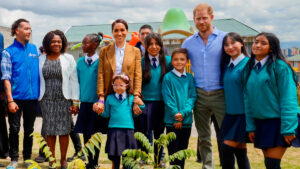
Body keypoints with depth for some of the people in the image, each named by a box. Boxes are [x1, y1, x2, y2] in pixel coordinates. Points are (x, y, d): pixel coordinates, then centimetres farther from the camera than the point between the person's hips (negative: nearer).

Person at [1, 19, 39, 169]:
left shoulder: (34, 49, 9)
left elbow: (40, 70, 15)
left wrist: (40, 93, 8)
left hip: (32, 97, 4)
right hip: (16, 97, -4)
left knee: (29, 129, 12)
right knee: (14, 129, 1)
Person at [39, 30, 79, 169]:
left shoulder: (68, 59, 4)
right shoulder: (41, 59, 8)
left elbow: (73, 81, 2)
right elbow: (38, 80, 11)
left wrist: (75, 101, -3)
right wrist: (37, 98, 6)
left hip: (64, 99, -1)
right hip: (47, 100, 1)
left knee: (64, 131, 1)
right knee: (49, 131, 3)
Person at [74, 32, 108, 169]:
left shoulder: (100, 62, -7)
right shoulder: (80, 62, 6)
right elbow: (78, 82, 12)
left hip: (96, 102, -4)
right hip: (84, 102, 4)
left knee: (96, 133, 4)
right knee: (86, 134, 8)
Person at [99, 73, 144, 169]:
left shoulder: (131, 98, 3)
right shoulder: (110, 98, 4)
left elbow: (135, 114, 10)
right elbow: (106, 114, 9)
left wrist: (141, 105, -5)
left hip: (128, 129, 0)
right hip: (113, 129, 0)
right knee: (115, 158, 9)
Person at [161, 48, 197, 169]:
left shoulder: (190, 77, 6)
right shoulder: (168, 77, -4)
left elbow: (193, 96, 0)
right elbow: (168, 99, -7)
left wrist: (183, 113, -14)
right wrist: (176, 116, -13)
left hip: (186, 120, 4)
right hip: (172, 121, -3)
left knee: (183, 150, 13)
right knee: (173, 151, 1)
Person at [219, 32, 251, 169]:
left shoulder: (247, 63, -11)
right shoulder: (227, 65, 12)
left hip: (243, 113, -7)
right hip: (230, 113, 7)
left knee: (228, 147, -10)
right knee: (240, 150, 10)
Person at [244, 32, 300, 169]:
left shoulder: (280, 66, -11)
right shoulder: (249, 68, 8)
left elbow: (288, 99, -14)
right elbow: (247, 99, 11)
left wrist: (287, 128, -18)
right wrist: (250, 126, 8)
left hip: (278, 122, -6)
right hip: (260, 122, 6)